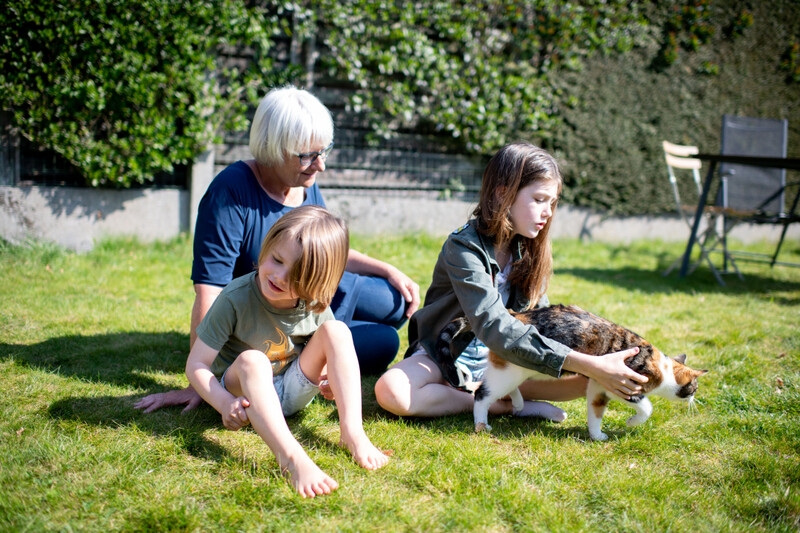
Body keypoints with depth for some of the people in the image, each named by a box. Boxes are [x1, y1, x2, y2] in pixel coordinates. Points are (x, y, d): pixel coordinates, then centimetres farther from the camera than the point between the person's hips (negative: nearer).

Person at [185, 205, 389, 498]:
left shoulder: (315, 305, -9)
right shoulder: (235, 299, -21)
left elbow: (330, 352, 8)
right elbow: (196, 365, -19)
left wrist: (334, 377, -15)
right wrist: (224, 403, -36)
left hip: (294, 390, 4)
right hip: (244, 387, -3)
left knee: (336, 330, -17)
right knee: (251, 360, -37)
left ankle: (352, 431, -27)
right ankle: (291, 457, -53)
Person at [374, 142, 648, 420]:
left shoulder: (529, 251, -1)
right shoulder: (463, 248, -24)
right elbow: (496, 329, -36)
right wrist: (588, 364, -42)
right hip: (446, 358, -4)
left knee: (584, 380, -16)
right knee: (391, 391, -36)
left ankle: (475, 390, -16)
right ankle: (505, 404, -24)